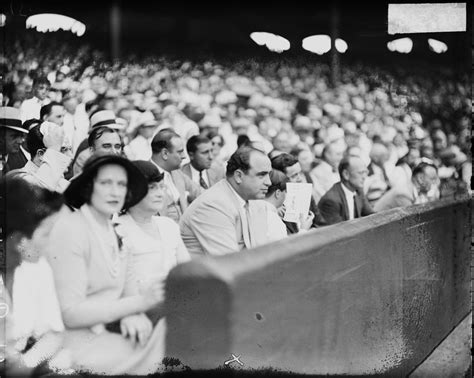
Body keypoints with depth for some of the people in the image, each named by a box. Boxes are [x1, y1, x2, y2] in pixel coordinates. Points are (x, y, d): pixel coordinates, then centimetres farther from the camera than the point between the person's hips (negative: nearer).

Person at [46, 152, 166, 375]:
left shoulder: (115, 234, 8)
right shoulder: (70, 230, -14)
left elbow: (112, 295, 9)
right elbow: (70, 314, -17)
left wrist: (130, 315, -13)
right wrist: (138, 302, -18)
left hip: (106, 332, 7)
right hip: (78, 345, -7)